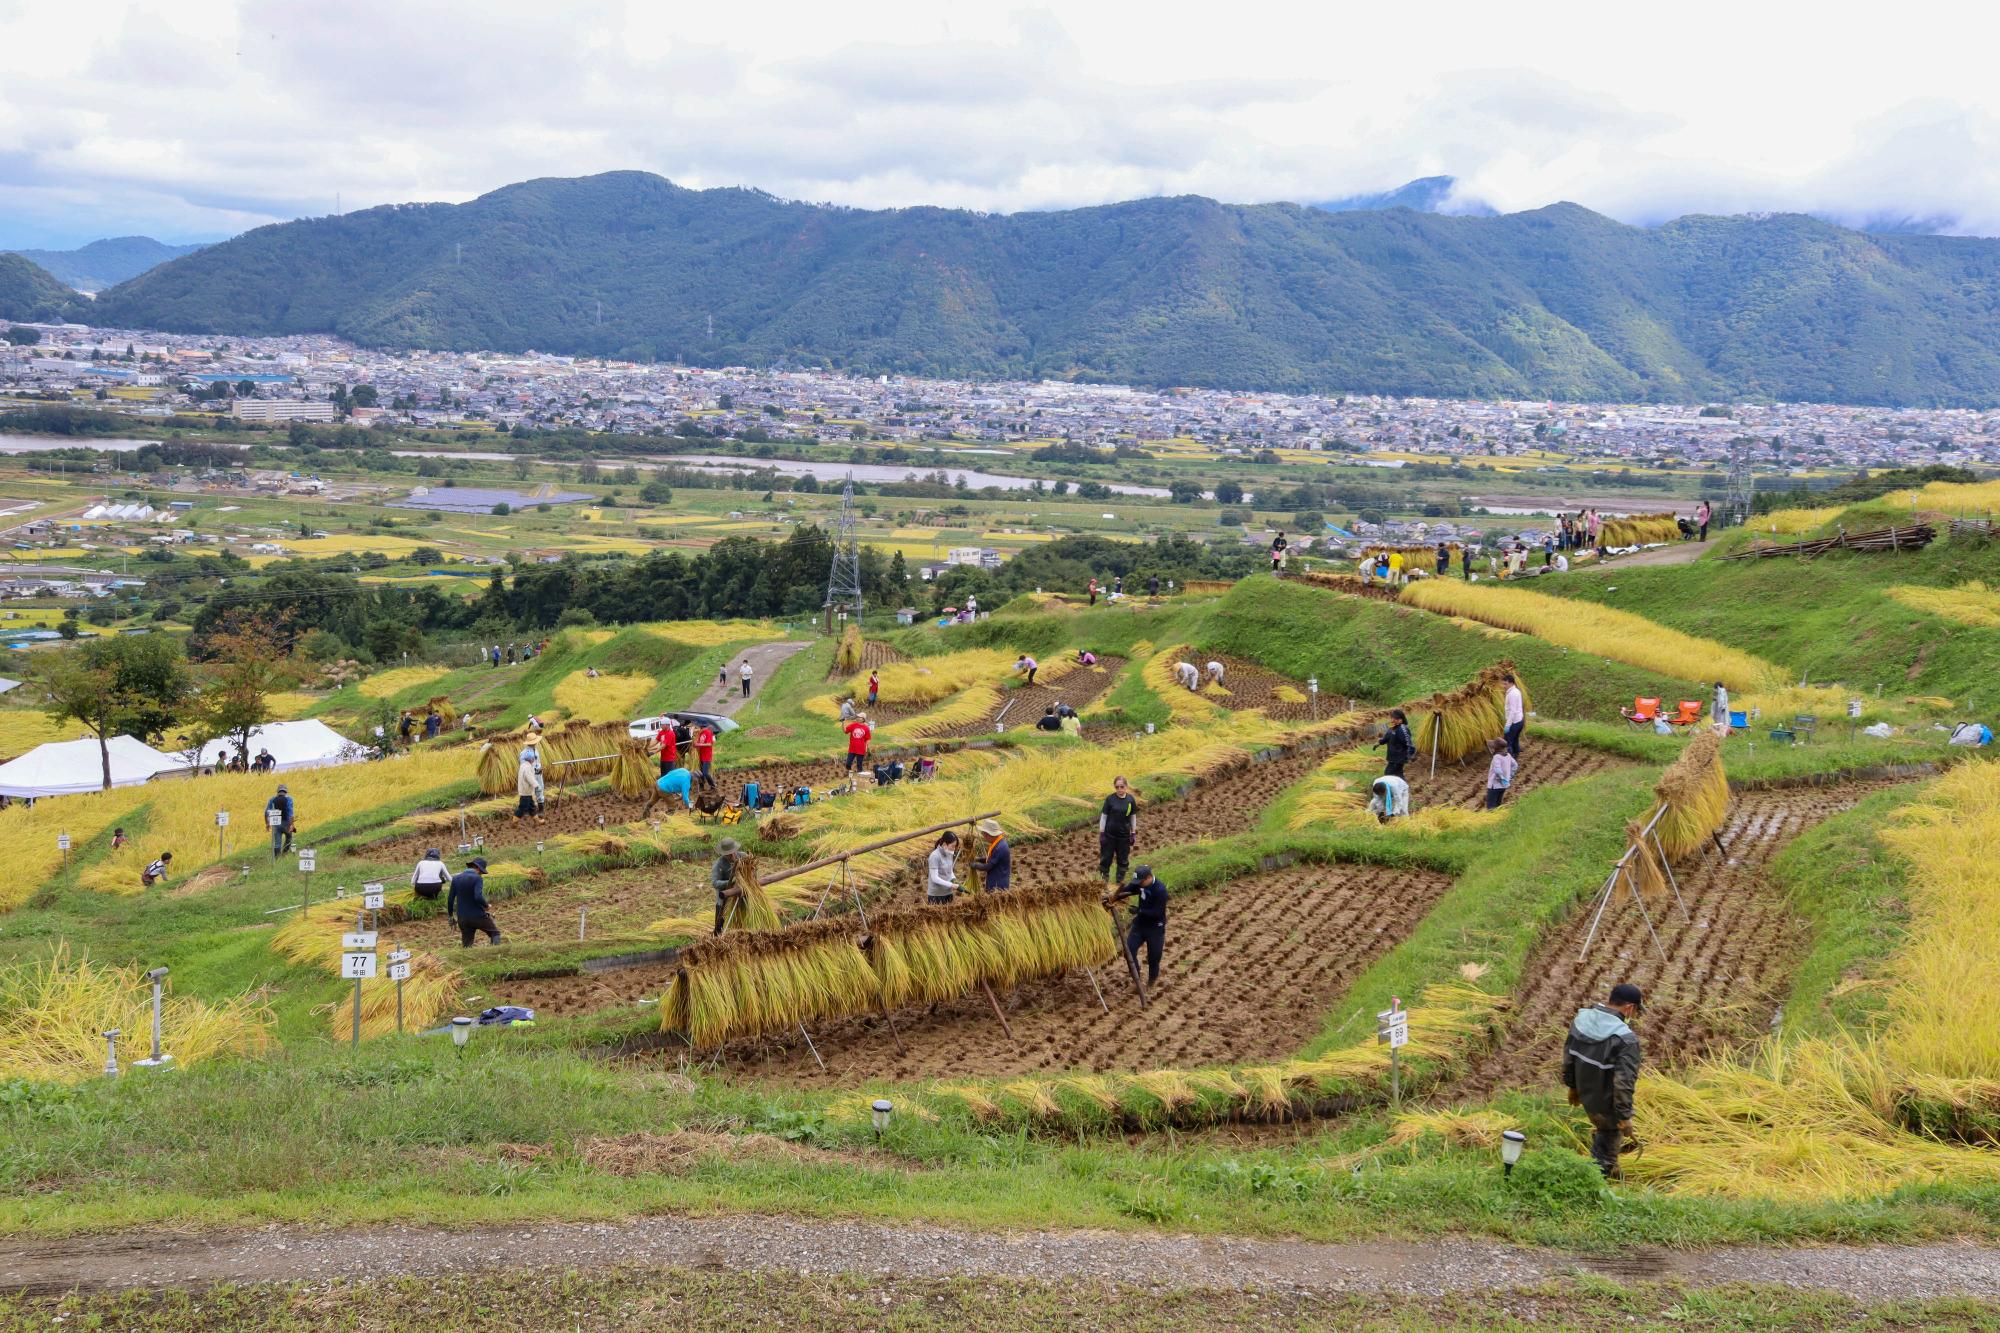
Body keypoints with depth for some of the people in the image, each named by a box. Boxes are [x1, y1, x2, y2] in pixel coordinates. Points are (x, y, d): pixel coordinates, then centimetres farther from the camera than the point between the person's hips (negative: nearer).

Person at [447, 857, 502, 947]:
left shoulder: (456, 878, 4)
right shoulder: (477, 878, -13)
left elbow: (450, 899, 6)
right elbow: (478, 897, -26)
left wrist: (450, 915, 17)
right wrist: (486, 906, -7)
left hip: (462, 918, 5)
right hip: (478, 915, -5)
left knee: (466, 945, 14)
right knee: (495, 933, 14)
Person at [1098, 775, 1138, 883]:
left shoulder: (1131, 799, -4)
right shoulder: (1110, 799, -10)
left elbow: (1133, 816, 6)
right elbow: (1103, 816, -4)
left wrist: (1134, 833, 6)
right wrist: (1101, 833, -5)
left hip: (1124, 835, 2)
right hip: (1109, 835, -2)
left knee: (1123, 860, 10)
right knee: (1106, 859, 5)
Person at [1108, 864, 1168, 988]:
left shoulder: (1160, 890, -28)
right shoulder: (1139, 884, -7)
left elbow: (1158, 913, -27)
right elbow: (1126, 890, 5)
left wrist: (1139, 910, -29)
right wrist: (1111, 898, -10)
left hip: (1155, 927, -6)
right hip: (1140, 923, 6)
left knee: (1153, 956, 7)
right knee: (1129, 950, 1)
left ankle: (1153, 979, 33)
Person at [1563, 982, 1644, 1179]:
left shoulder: (1582, 1018, -8)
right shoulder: (1625, 1039, -29)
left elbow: (1568, 1056, 4)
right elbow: (1624, 1082, -28)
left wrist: (1572, 1086, 18)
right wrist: (1625, 1116, -18)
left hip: (1585, 1094, 6)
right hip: (1607, 1102, -6)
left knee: (1602, 1129, 32)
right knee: (1612, 1133, 21)